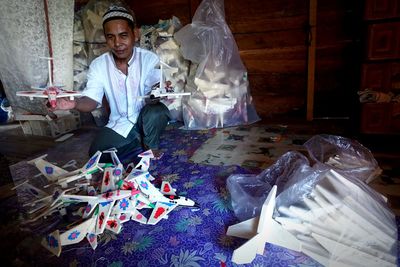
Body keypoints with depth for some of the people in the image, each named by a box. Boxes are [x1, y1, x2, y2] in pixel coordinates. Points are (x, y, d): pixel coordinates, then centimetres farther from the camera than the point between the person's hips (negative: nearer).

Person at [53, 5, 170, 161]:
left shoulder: (149, 59, -12)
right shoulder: (98, 65, -5)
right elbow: (92, 100, -12)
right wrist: (75, 103, -35)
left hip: (148, 121, -2)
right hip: (120, 124, 3)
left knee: (156, 111, -34)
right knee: (97, 153, -16)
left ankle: (151, 147, -4)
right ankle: (146, 144, 2)